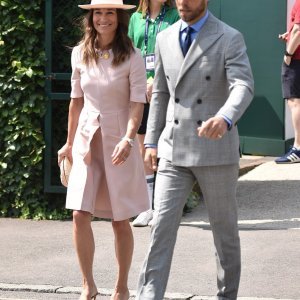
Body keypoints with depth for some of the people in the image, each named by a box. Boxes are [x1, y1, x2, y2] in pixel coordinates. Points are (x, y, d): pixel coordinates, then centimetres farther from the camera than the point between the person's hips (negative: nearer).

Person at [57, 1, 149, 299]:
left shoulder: (132, 57, -8)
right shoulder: (80, 54, 4)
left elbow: (137, 104, -12)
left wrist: (128, 139, -27)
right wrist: (69, 142, 17)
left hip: (118, 141, -3)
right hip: (87, 138, 3)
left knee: (120, 219, 5)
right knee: (79, 214, -7)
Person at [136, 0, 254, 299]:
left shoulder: (229, 39, -9)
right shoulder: (165, 39, 7)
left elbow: (243, 87, -23)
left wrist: (224, 119, -43)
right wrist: (151, 142, 11)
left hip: (215, 150, -3)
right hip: (174, 151, 3)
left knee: (224, 226, 9)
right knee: (163, 224, -7)